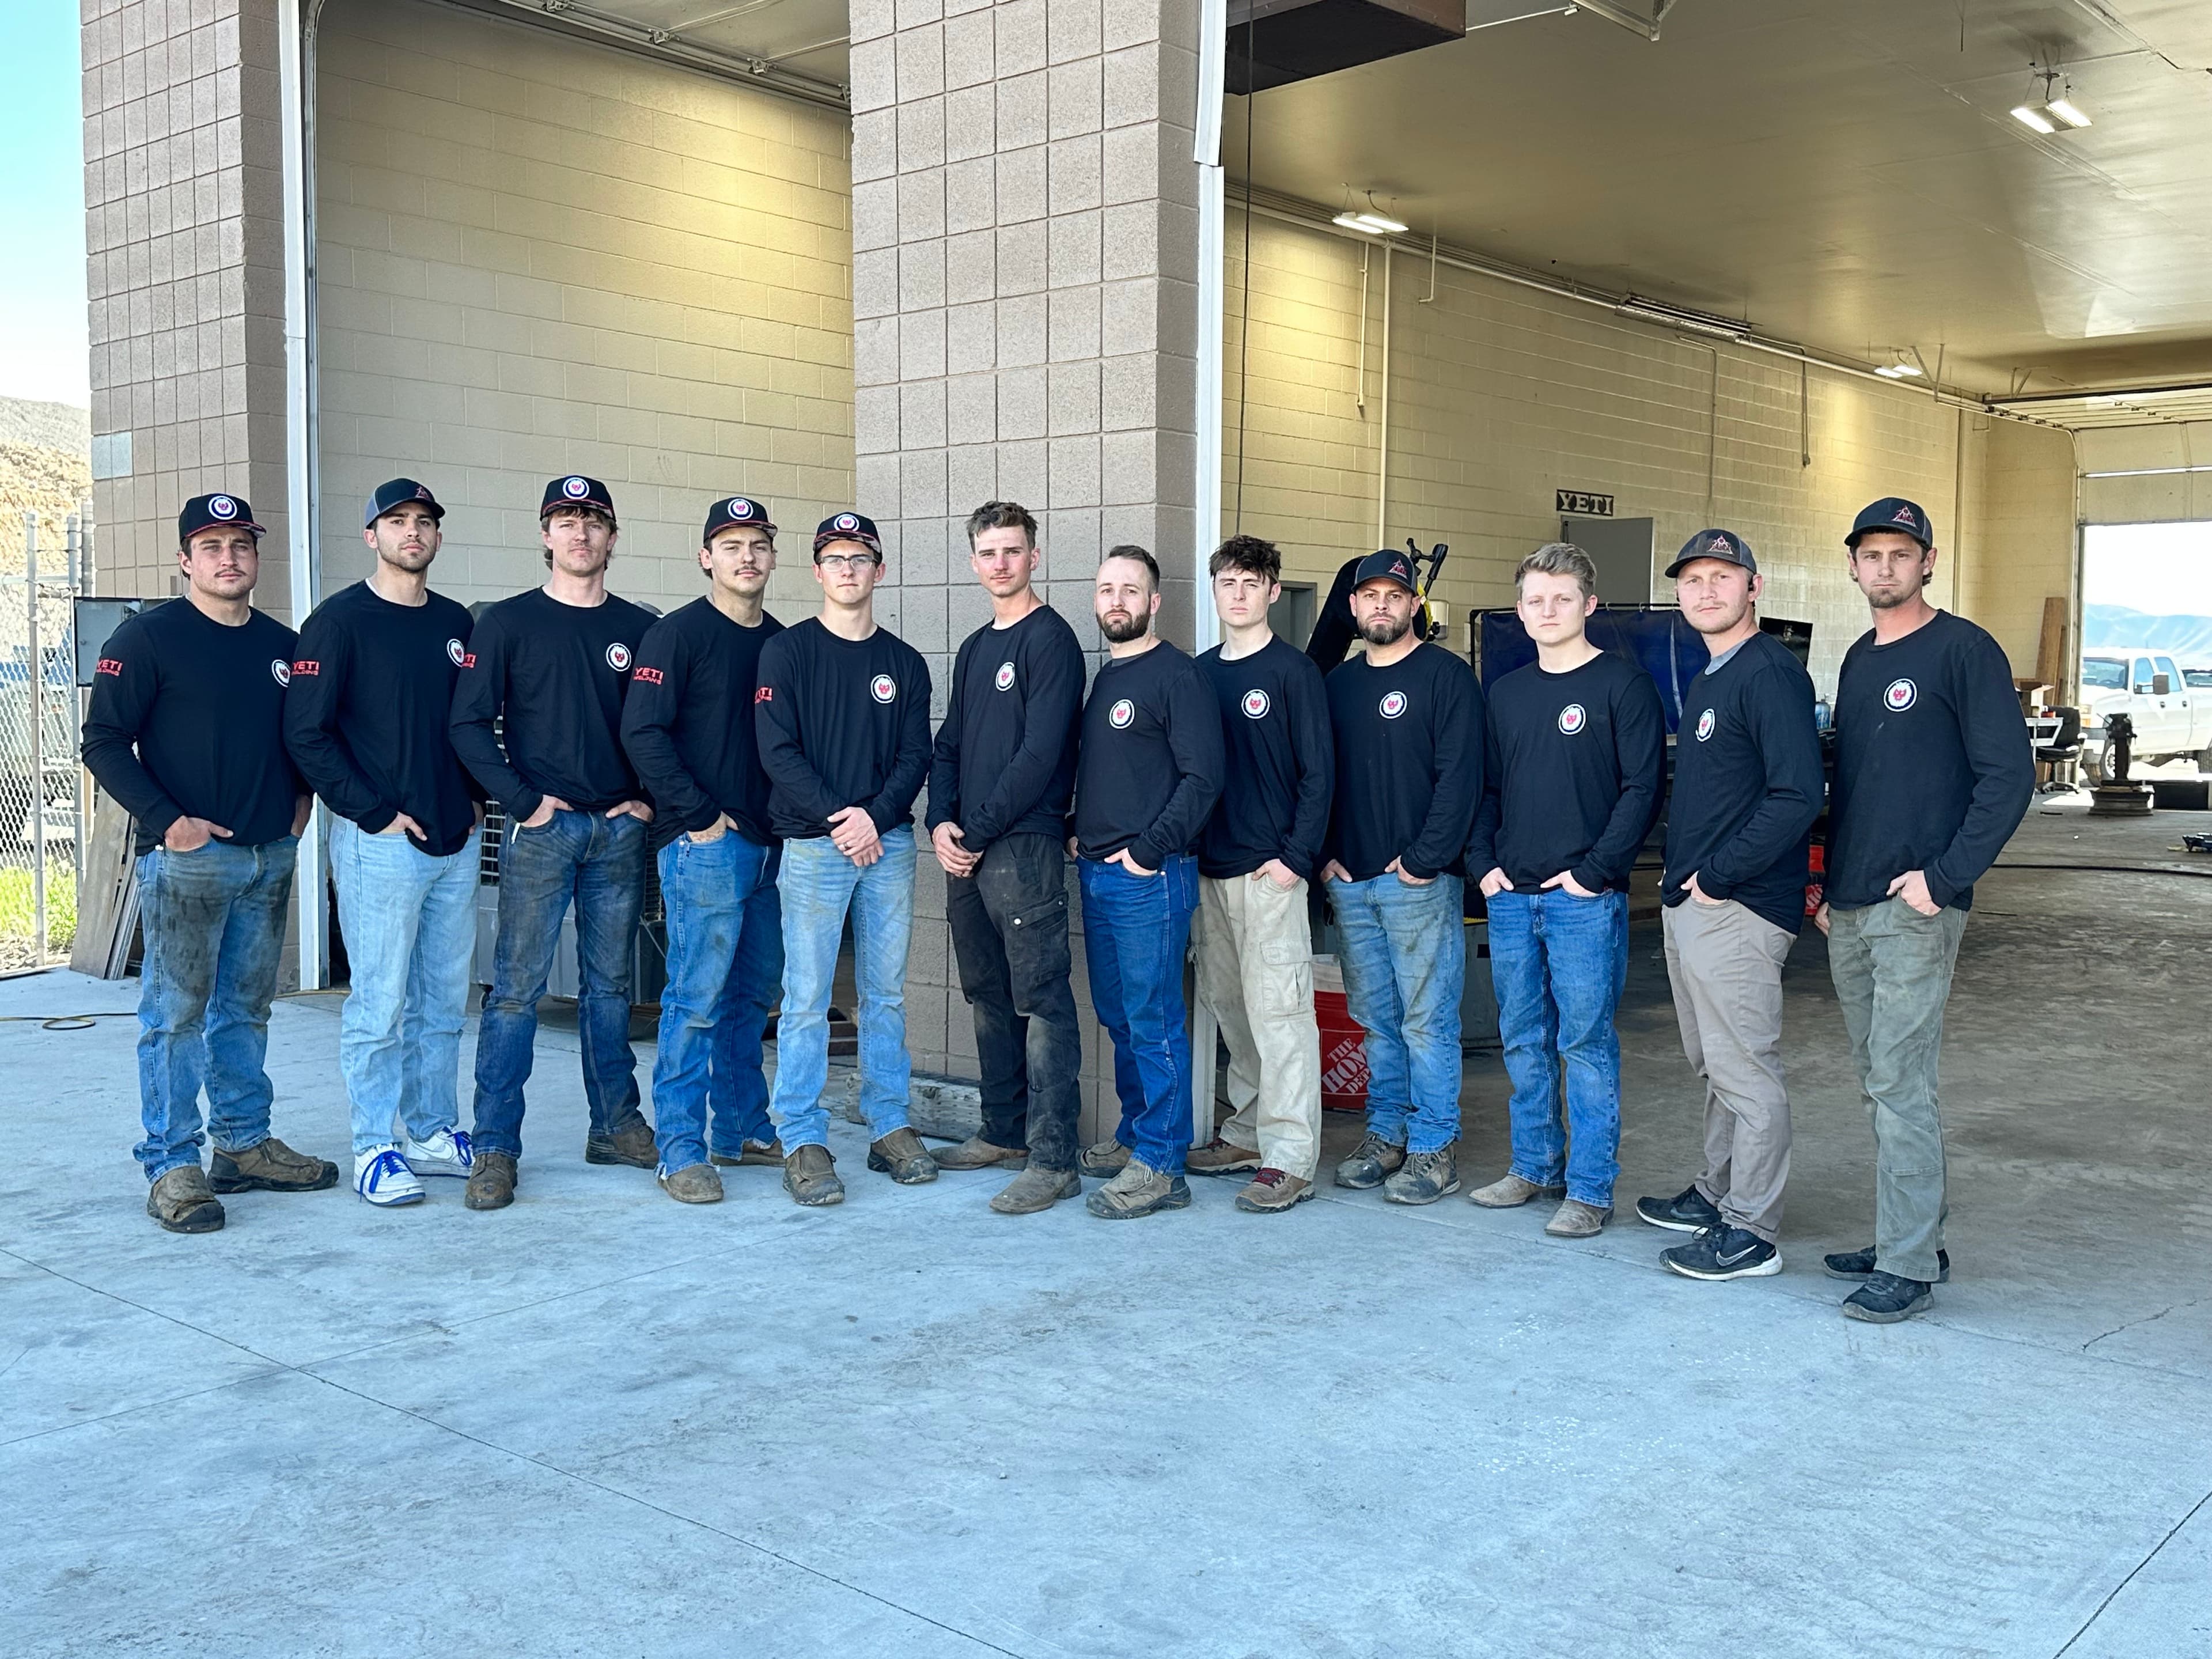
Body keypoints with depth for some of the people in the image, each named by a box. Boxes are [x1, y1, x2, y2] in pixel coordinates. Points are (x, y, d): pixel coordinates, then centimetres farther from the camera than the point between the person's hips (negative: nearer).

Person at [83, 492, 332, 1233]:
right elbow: (104, 741, -7)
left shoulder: (282, 645, 13)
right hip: (185, 858, -6)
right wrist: (166, 819, -15)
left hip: (270, 857, 6)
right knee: (176, 1013, -2)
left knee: (247, 1009, 13)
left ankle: (244, 1145, 23)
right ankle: (172, 1166, 4)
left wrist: (301, 796, 10)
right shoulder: (148, 638, -5)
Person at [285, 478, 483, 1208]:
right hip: (379, 843, -6)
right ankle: (377, 1148, 9)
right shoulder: (341, 620, -5)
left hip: (457, 841, 6)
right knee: (380, 1002, -1)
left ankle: (434, 1133, 23)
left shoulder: (455, 622, 13)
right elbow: (306, 732, -10)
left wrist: (476, 795, 8)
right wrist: (375, 813, -13)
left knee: (444, 1002, 12)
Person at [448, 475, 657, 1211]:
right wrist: (524, 801, -11)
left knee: (611, 985, 12)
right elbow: (469, 724, -5)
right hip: (541, 830, -3)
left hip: (621, 831, 3)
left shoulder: (640, 628, 9)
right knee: (517, 988, -4)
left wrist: (649, 797, 1)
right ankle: (495, 1149, 2)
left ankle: (616, 1126, 23)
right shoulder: (508, 623, 1)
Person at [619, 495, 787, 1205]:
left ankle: (743, 1130, 24)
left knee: (753, 994, 13)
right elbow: (643, 733, -13)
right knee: (697, 998, -5)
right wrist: (701, 816, -14)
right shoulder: (678, 635, -5)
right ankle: (681, 1150, 2)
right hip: (704, 846, -7)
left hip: (769, 846, 7)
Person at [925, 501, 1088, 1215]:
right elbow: (949, 745, 18)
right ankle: (1004, 1133, 26)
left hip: (1024, 847, -8)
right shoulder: (974, 649, 19)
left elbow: (1040, 754, -14)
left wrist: (980, 830, -12)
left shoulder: (1050, 640, -6)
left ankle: (1053, 1161, -6)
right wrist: (941, 823, 0)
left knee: (1041, 1000, -7)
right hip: (965, 854, 8)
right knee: (989, 998, 15)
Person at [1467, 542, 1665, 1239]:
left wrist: (1595, 870, -14)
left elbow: (1644, 787, -9)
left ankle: (1590, 1189, 5)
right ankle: (1534, 1166, 25)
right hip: (1511, 896, 6)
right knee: (1523, 1041, 12)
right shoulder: (1505, 692, 14)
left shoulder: (1622, 684, -4)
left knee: (1586, 1042, -3)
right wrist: (1483, 861, 4)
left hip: (1585, 899, -6)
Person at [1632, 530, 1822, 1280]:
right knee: (1713, 1064, 19)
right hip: (1688, 907, 10)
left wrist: (1718, 874, -19)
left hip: (1738, 909, -10)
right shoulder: (1703, 683, 17)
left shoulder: (1771, 672, -13)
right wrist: (1680, 882, 11)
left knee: (1745, 1069, -3)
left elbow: (1798, 793, -23)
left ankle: (1751, 1232, 4)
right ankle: (1718, 1193, 32)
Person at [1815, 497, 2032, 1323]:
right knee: (1878, 1083, 13)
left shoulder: (1964, 651, -7)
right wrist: (1830, 881, 16)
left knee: (1900, 1086, -7)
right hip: (1847, 913, 8)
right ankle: (1908, 1238, 23)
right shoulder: (1858, 658, 15)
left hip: (1915, 911, -8)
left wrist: (1944, 877, -16)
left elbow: (2009, 775, -12)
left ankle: (1908, 1266, 0)